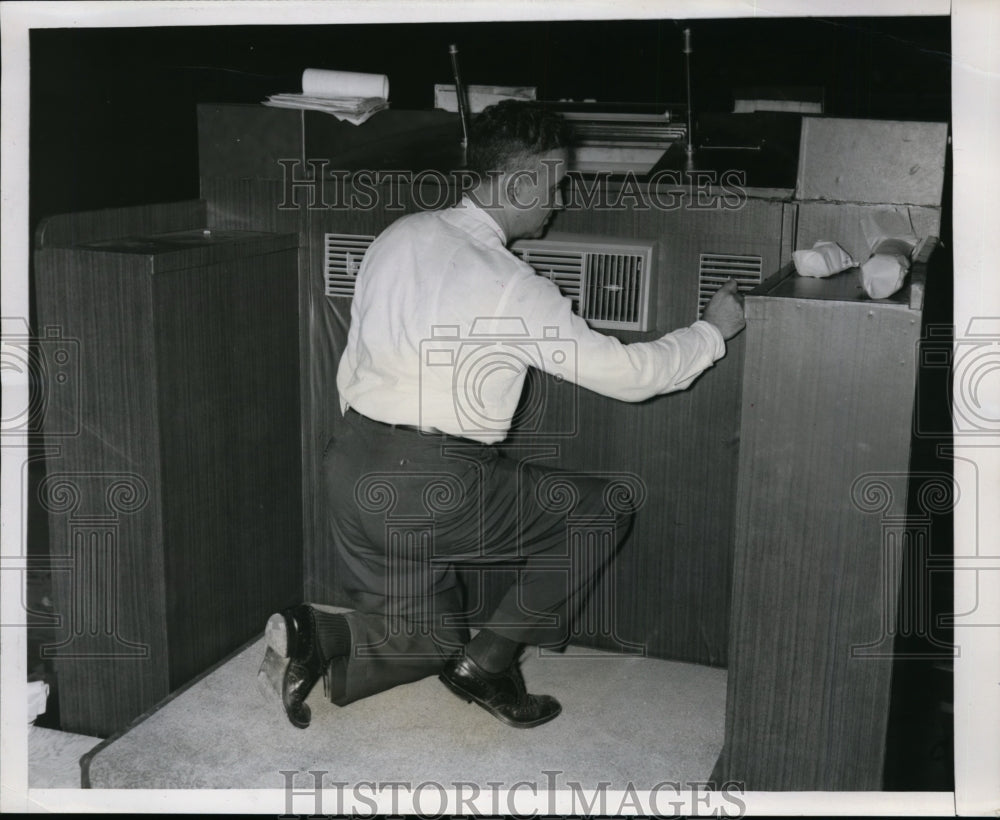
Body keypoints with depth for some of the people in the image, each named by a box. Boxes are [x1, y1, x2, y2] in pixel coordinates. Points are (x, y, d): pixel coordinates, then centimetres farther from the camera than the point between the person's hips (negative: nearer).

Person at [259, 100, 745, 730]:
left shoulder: (400, 236, 7)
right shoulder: (513, 289, -14)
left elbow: (351, 369, 12)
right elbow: (627, 374, -10)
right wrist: (713, 330, 5)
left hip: (354, 467, 8)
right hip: (437, 489, -7)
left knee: (429, 640, 24)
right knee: (605, 510, 9)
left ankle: (314, 636, -2)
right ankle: (488, 660, 6)